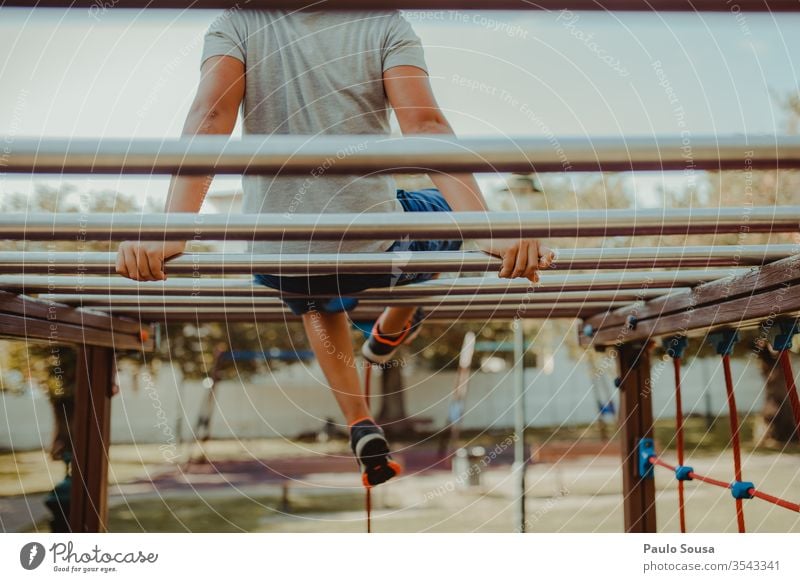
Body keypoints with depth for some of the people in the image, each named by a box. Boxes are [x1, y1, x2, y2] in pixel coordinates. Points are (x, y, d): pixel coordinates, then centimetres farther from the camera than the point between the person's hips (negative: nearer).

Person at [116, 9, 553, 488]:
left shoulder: (236, 23, -2)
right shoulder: (384, 22, -6)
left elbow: (210, 116, -18)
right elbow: (425, 124, -21)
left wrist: (170, 232, -28)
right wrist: (490, 231, -28)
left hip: (277, 260, 2)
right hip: (372, 250, -2)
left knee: (317, 303, 41)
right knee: (449, 211, 33)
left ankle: (362, 429, 27)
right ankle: (392, 331, 51)